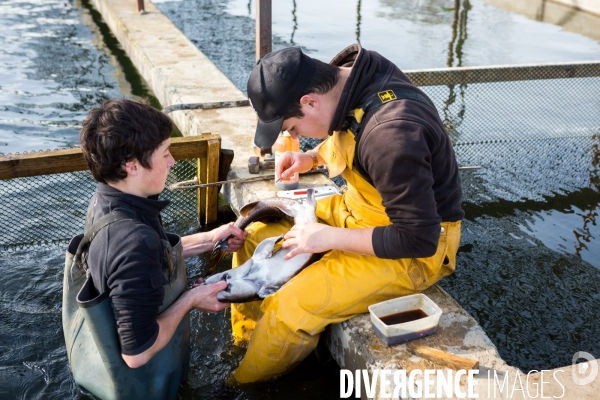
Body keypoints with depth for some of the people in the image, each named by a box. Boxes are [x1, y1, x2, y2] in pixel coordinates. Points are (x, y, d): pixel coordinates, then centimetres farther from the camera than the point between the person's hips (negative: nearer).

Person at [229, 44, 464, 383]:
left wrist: (330, 237, -22)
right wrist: (312, 158, -2)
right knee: (256, 238, 3)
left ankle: (245, 382, 7)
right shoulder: (349, 75, -9)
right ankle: (244, 343, 17)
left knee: (292, 308, -21)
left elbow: (418, 239, -28)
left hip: (416, 250, -8)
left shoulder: (391, 134, -35)